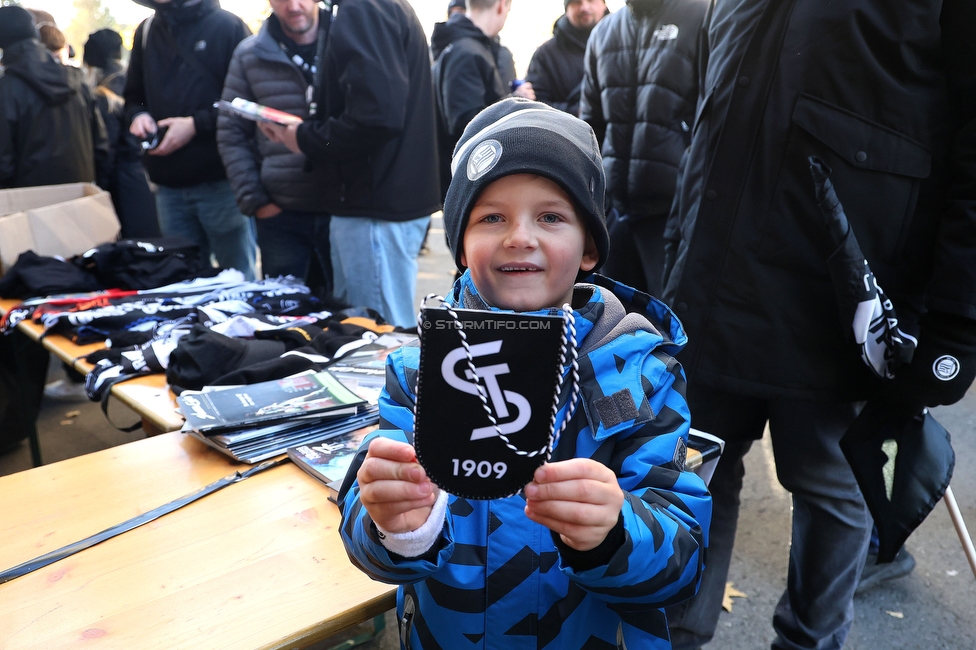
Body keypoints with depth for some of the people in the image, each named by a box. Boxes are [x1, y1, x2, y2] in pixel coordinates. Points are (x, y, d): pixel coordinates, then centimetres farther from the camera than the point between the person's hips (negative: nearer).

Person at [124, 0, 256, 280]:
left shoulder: (228, 26, -3)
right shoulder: (146, 31, 13)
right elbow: (134, 95, 22)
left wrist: (197, 125, -13)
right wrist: (138, 115, 0)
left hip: (220, 181, -5)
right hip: (168, 185, 5)